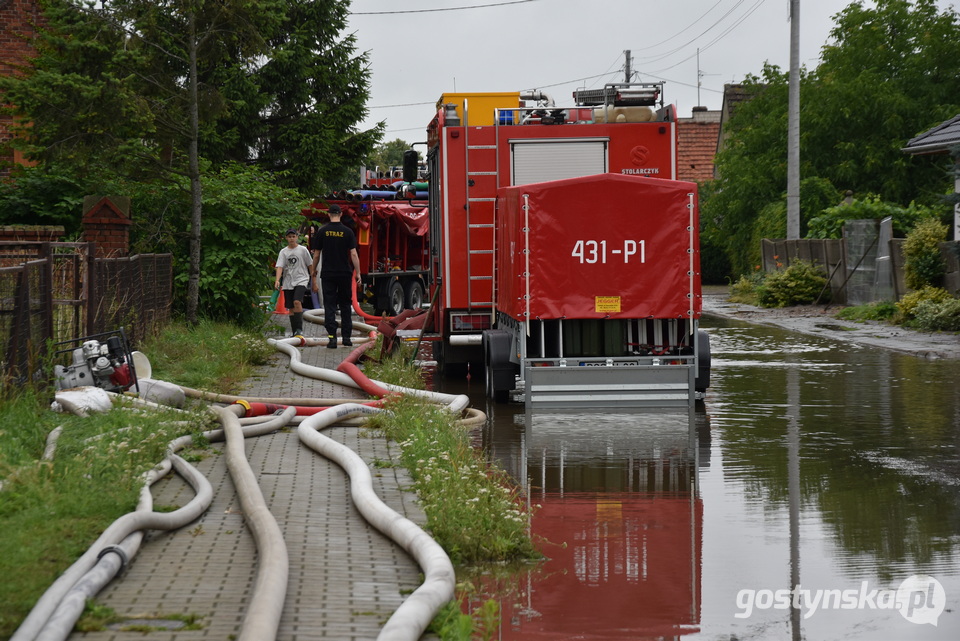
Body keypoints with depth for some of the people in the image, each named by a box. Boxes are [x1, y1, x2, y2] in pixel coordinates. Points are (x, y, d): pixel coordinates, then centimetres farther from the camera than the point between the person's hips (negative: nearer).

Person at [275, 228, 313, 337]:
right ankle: (295, 332, 13)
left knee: (297, 302, -25)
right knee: (291, 308, 5)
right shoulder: (283, 252, 8)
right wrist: (277, 280, -16)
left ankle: (299, 329, -22)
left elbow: (310, 265, 7)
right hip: (288, 283, 4)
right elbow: (280, 267, -1)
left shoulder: (303, 250, 2)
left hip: (301, 280, -4)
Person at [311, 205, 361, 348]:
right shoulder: (348, 232, -2)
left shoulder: (322, 232, 0)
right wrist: (358, 273, -1)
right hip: (345, 274, 0)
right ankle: (346, 336, 11)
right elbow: (353, 254, -5)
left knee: (329, 306, -1)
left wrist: (314, 273, 13)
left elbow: (316, 255, 2)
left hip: (328, 274, 0)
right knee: (345, 306, 11)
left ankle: (332, 337, -11)